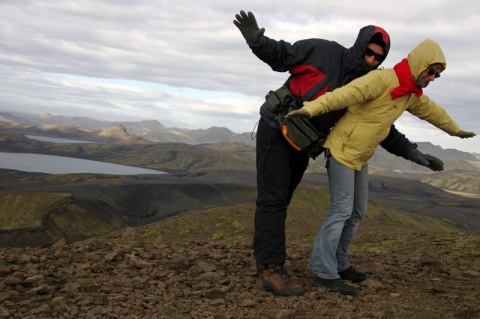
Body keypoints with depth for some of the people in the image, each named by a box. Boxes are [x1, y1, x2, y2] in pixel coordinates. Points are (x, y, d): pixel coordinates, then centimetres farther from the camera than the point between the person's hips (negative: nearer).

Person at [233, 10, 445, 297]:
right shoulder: (323, 52, -15)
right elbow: (280, 56, -12)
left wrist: (412, 152, -2)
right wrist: (256, 40, -31)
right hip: (276, 130, -6)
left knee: (281, 200, 11)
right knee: (273, 199, -10)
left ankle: (266, 255, 21)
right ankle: (272, 270, -11)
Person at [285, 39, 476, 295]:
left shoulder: (411, 95, 9)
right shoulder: (382, 80, -20)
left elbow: (432, 111, 28)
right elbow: (345, 94, -33)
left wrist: (455, 130, 44)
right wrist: (311, 108, -46)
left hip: (361, 156, 9)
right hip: (342, 149, -9)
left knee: (357, 212, 11)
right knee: (341, 210, -13)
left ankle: (338, 264, 21)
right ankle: (324, 272, -10)